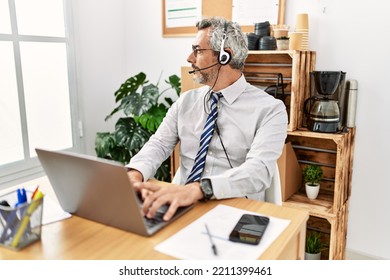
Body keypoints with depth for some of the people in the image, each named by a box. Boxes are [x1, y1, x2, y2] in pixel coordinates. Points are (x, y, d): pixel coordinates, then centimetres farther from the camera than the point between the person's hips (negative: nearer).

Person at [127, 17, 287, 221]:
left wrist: (198, 189, -35)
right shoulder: (186, 101, 9)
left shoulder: (269, 109, -6)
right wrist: (135, 174, -21)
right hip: (179, 204, 3)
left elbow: (259, 169, -20)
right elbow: (158, 145, 1)